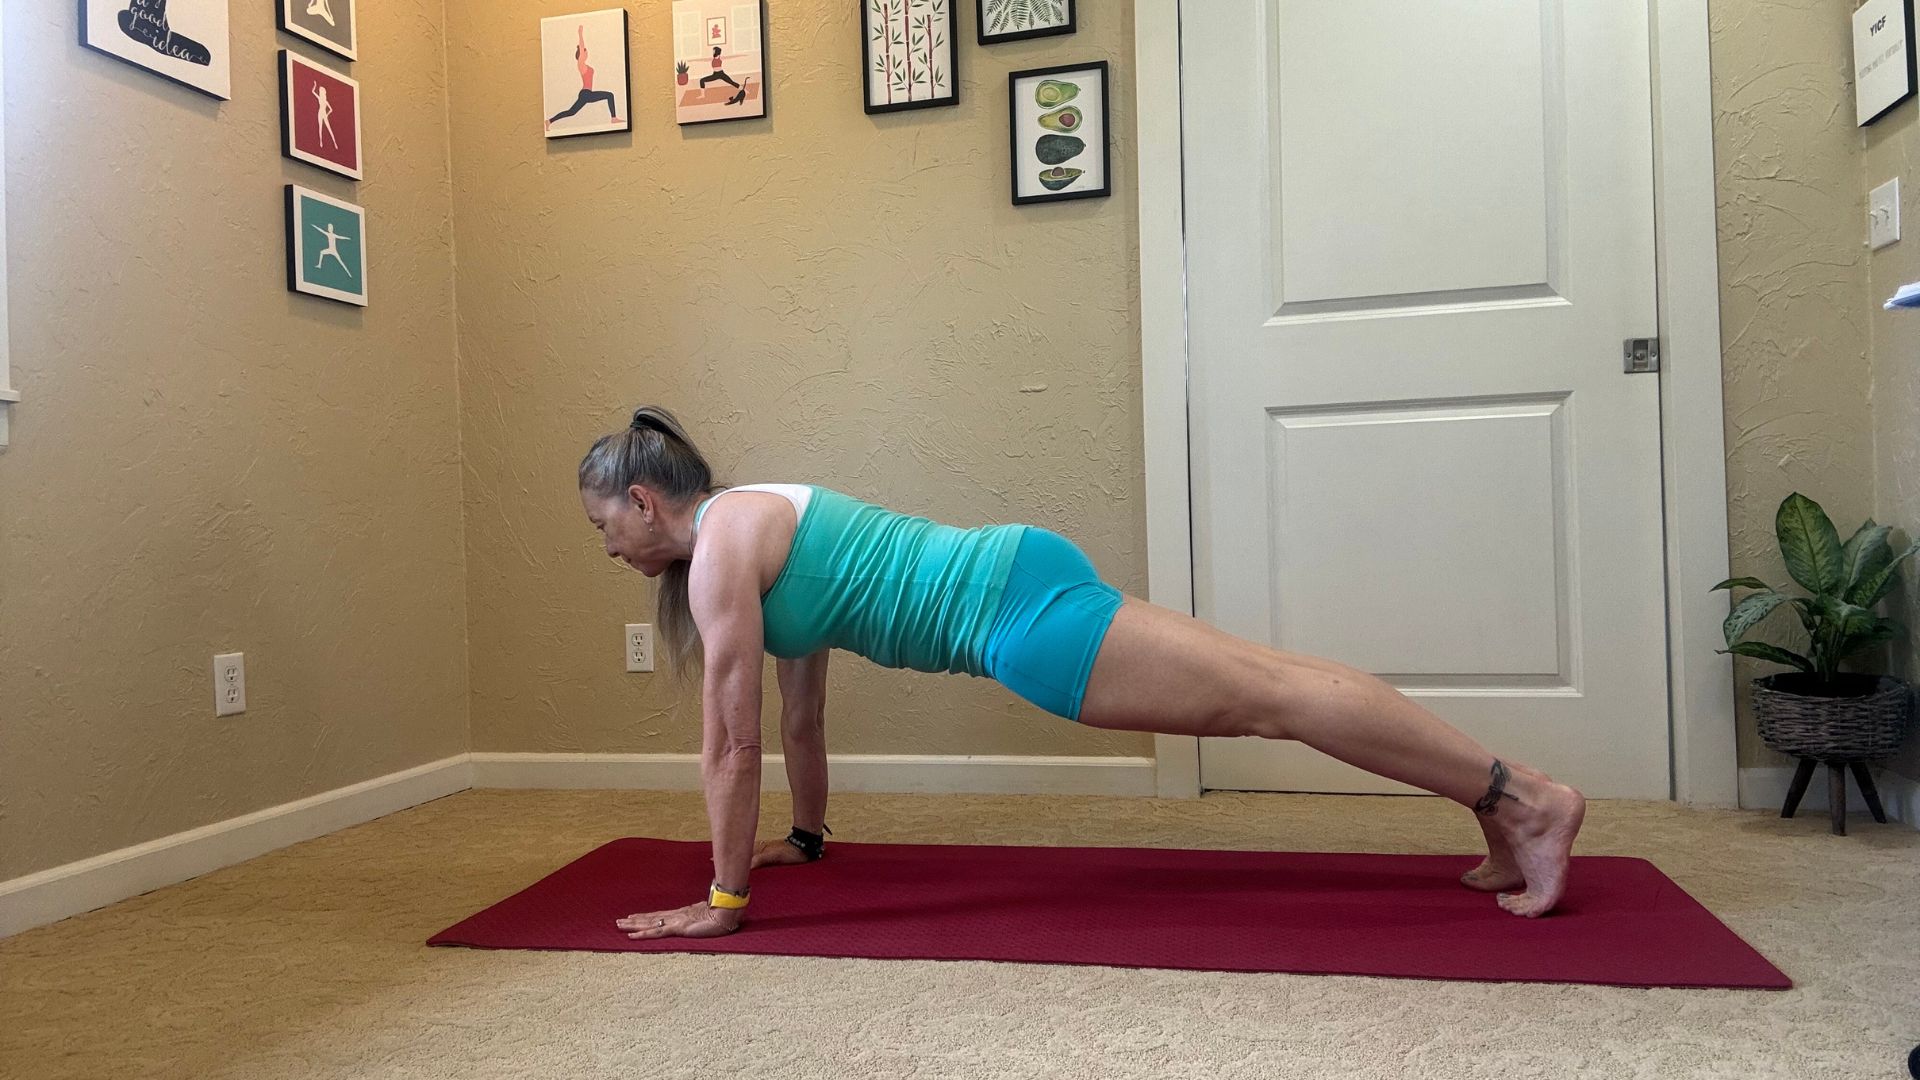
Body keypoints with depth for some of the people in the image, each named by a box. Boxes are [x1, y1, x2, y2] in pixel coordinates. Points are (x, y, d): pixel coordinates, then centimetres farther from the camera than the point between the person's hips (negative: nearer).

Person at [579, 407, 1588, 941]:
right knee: (1265, 680, 9)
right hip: (1012, 589, 9)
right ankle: (1506, 803, 18)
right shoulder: (752, 523, 19)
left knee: (1268, 696, -6)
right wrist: (806, 836, 34)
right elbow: (801, 716, 26)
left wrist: (723, 898, -2)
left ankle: (1527, 800, 3)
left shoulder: (722, 545, -9)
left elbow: (731, 743, -10)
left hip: (1016, 605, -9)